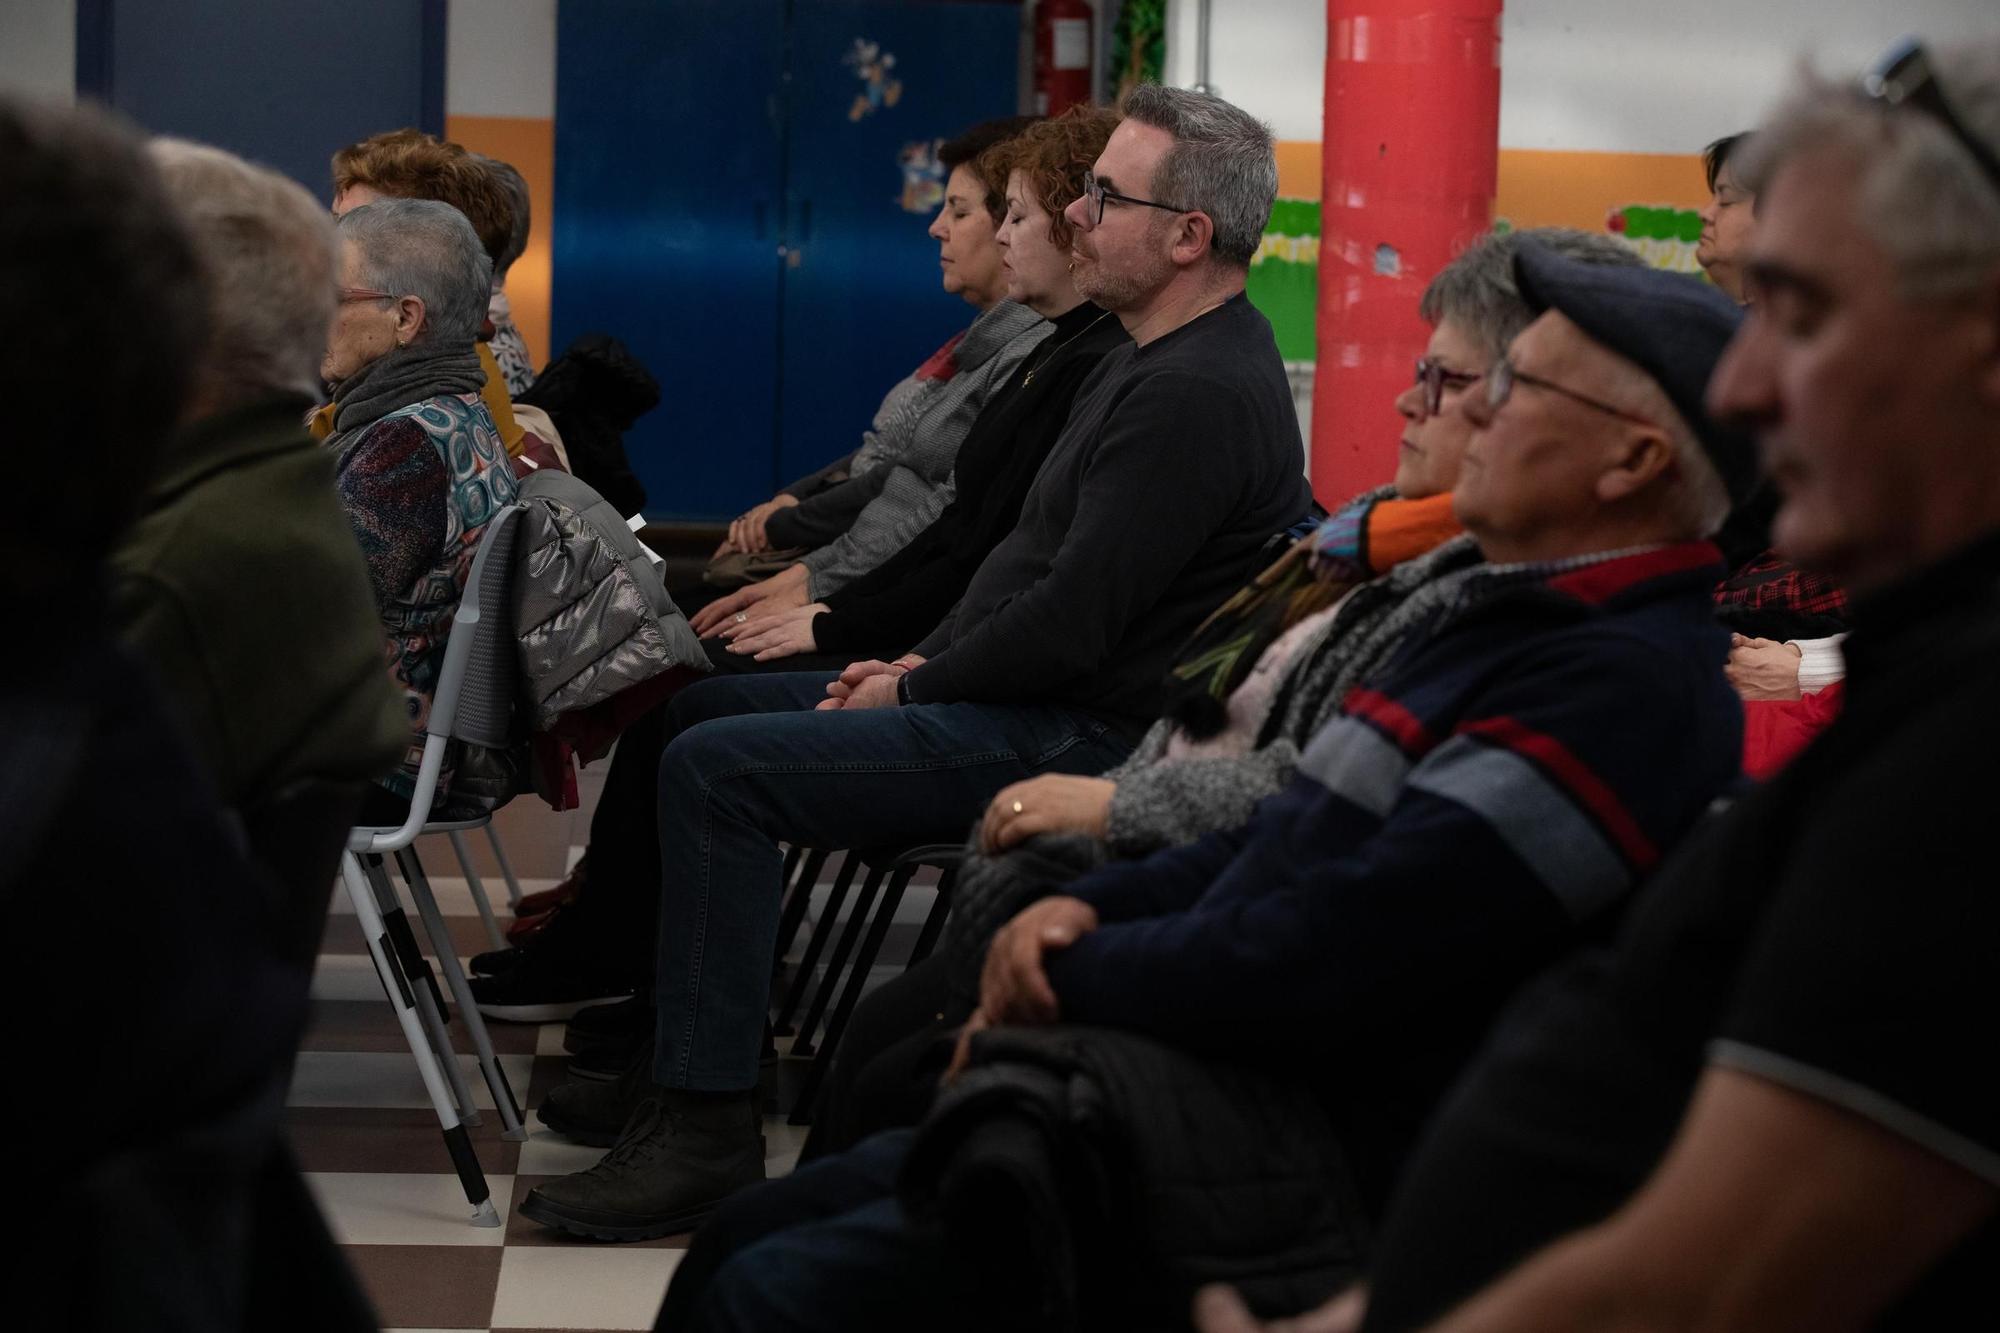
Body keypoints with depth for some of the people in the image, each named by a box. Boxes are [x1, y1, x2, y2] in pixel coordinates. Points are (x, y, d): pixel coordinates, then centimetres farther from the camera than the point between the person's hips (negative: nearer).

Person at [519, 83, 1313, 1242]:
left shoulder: (1194, 394, -20)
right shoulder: (1159, 364, 15)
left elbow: (1069, 623, -23)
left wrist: (915, 690, -10)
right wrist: (921, 661, 8)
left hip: (1075, 736, -11)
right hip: (1031, 702, 11)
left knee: (718, 769, -19)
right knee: (705, 708, 14)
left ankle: (706, 1133, -16)